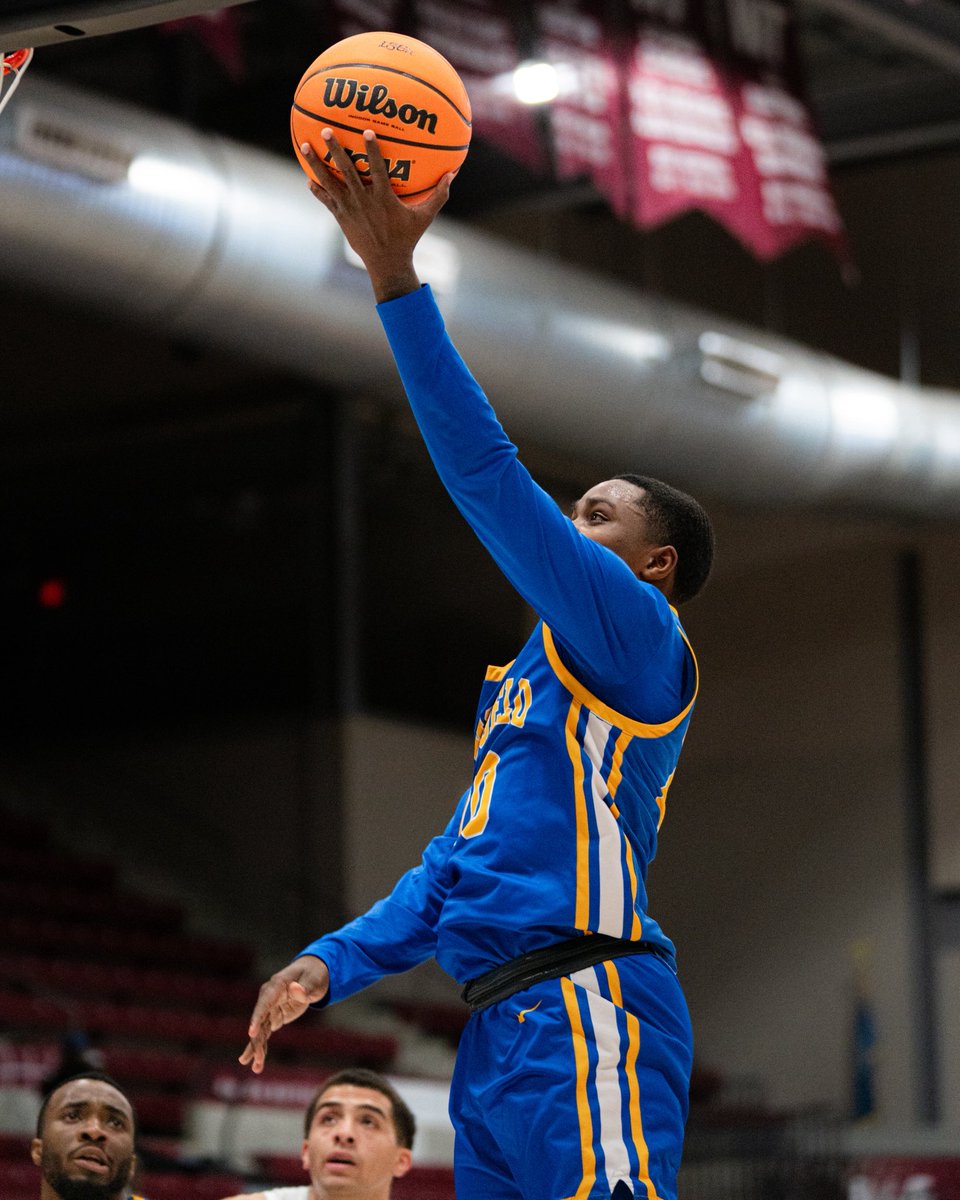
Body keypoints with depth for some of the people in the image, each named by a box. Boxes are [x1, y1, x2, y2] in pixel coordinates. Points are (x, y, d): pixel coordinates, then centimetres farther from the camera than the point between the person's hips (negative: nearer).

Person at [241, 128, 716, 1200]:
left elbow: (489, 476, -8)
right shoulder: (532, 682, 29)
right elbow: (456, 867, 28)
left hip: (584, 1019, -10)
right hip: (499, 1027, 10)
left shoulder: (636, 634, 1)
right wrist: (332, 963, 15)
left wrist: (395, 278, -9)